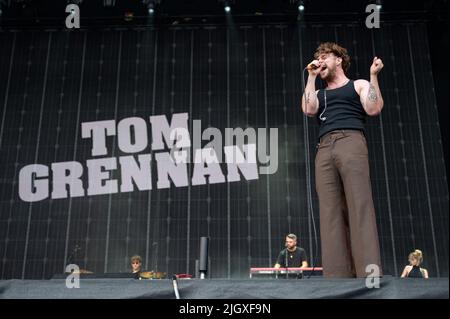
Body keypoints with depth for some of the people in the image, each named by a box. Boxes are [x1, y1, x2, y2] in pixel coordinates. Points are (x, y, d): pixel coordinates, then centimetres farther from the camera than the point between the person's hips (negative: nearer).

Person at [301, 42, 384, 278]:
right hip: (324, 150, 4)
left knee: (360, 207, -18)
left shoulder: (359, 85, 21)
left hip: (350, 142, -4)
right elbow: (308, 109, 8)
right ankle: (337, 276, -18)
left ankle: (370, 275, -26)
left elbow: (374, 109, 3)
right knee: (331, 213, -11)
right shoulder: (319, 94, 32)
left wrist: (373, 75, 3)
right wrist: (311, 77, 16)